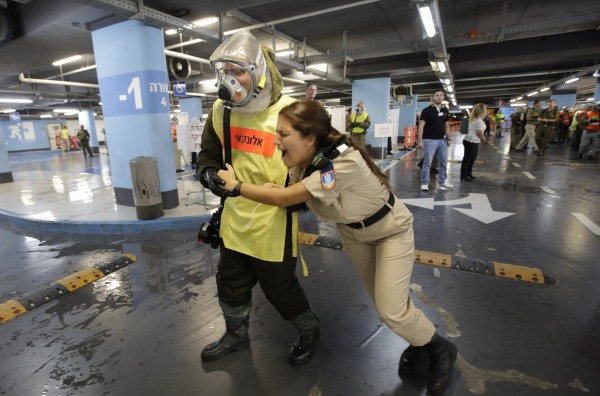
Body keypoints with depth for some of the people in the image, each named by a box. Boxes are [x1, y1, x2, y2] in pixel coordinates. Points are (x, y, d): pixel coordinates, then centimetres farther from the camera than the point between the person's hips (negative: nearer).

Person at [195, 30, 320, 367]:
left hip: (273, 219, -6)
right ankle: (237, 335, 50)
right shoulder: (221, 111, 0)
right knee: (231, 282, 21)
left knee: (279, 286, 10)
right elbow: (210, 153, 13)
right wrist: (208, 172, -7)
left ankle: (310, 330, 42)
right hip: (236, 218, 7)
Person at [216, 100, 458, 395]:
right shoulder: (302, 160, -17)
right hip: (353, 232, 7)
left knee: (392, 311, -8)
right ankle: (418, 342, 42)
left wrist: (237, 186, -23)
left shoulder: (345, 163, -40)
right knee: (382, 302, 14)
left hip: (391, 230, -6)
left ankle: (441, 350, 23)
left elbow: (284, 198, -36)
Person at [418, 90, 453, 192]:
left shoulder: (445, 110, 10)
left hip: (442, 140, 6)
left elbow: (447, 126, 17)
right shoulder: (427, 110, -7)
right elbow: (421, 126, -10)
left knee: (444, 162, 12)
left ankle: (442, 181, 27)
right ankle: (424, 183, 5)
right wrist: (420, 140, -17)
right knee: (427, 163, -3)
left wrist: (449, 138, 10)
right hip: (430, 140, -6)